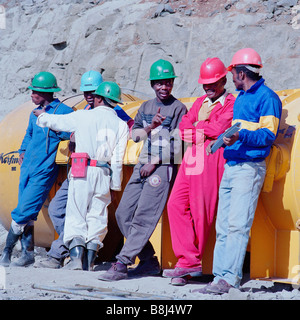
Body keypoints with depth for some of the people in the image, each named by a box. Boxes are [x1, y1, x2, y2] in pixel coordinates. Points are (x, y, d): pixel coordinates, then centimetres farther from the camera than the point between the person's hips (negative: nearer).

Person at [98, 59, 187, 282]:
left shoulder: (179, 109, -1)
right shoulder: (146, 107, 18)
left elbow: (177, 144, -8)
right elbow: (135, 134, 9)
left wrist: (154, 162, -9)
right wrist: (151, 126, -10)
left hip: (163, 169, -8)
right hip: (142, 166, 8)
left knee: (144, 217, -13)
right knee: (123, 213, 3)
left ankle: (121, 265, -15)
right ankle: (149, 261, 10)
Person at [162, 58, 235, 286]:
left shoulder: (232, 103, 4)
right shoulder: (201, 102, 26)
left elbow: (219, 129, -10)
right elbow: (184, 126, 15)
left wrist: (196, 128, 4)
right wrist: (202, 129, -4)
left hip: (212, 159, -7)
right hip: (191, 159, 7)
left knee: (201, 211, -8)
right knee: (176, 205, -4)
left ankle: (189, 263, -1)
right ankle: (189, 262, -3)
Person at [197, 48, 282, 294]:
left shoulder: (267, 97, -7)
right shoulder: (240, 98, 21)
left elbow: (269, 134, -16)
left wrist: (240, 136, -27)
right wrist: (223, 142, 27)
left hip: (250, 168, -9)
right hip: (230, 166, 9)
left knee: (238, 225, -14)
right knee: (223, 226, 5)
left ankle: (230, 278, -14)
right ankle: (220, 277, 7)